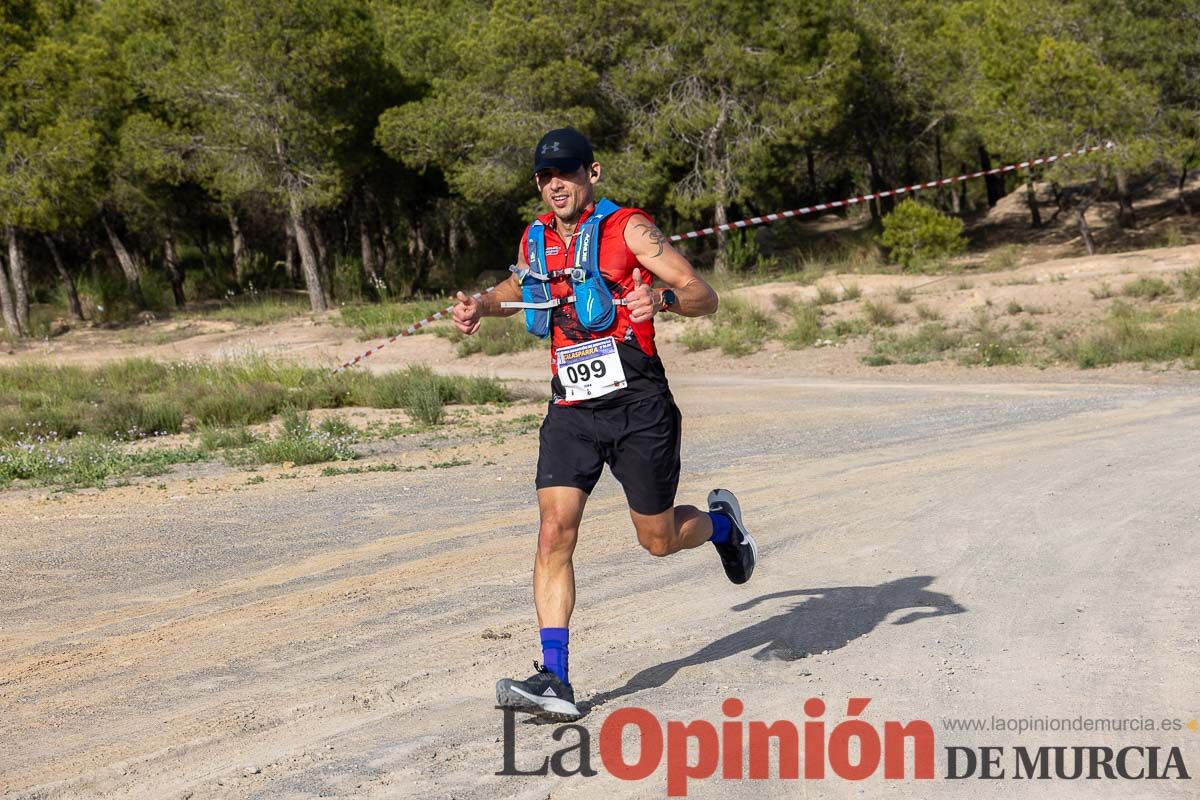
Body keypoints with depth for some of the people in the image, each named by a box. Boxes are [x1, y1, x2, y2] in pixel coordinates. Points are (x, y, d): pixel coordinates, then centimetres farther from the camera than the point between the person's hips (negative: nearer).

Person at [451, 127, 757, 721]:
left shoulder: (628, 229, -7)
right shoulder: (535, 241, 9)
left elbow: (704, 296, -11)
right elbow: (519, 287, 33)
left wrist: (661, 298, -33)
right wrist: (483, 305, 12)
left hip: (637, 406, -4)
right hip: (570, 410, 4)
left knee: (659, 539, 8)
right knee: (554, 533, -12)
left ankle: (720, 522, 43)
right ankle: (554, 681, -12)